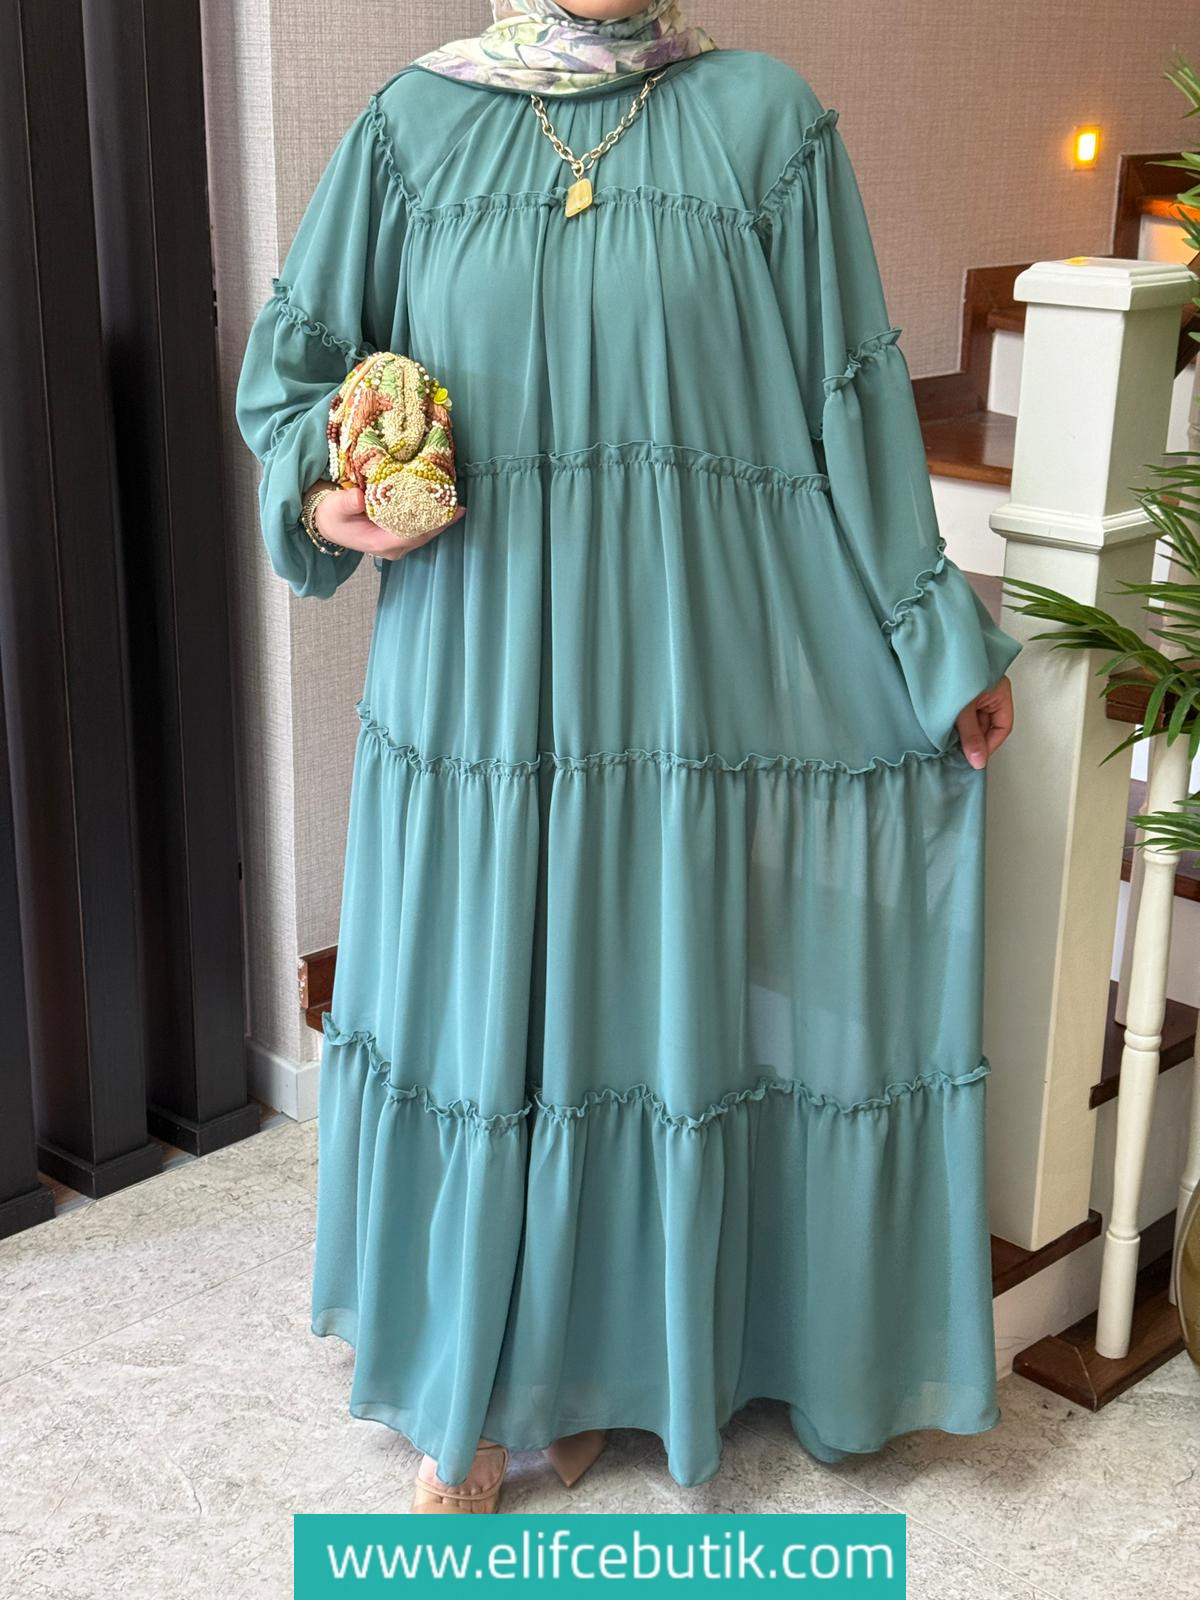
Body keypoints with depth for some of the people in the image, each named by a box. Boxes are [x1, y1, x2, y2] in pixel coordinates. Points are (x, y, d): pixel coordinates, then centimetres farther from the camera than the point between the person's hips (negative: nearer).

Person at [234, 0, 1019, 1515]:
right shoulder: (413, 123, 4)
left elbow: (850, 397, 2)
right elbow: (291, 356, 11)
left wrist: (940, 639, 2)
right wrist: (321, 493, -11)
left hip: (695, 663, 0)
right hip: (483, 669, 1)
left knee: (663, 985, 7)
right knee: (479, 992, 7)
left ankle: (610, 1350, 29)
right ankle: (471, 1384, 26)